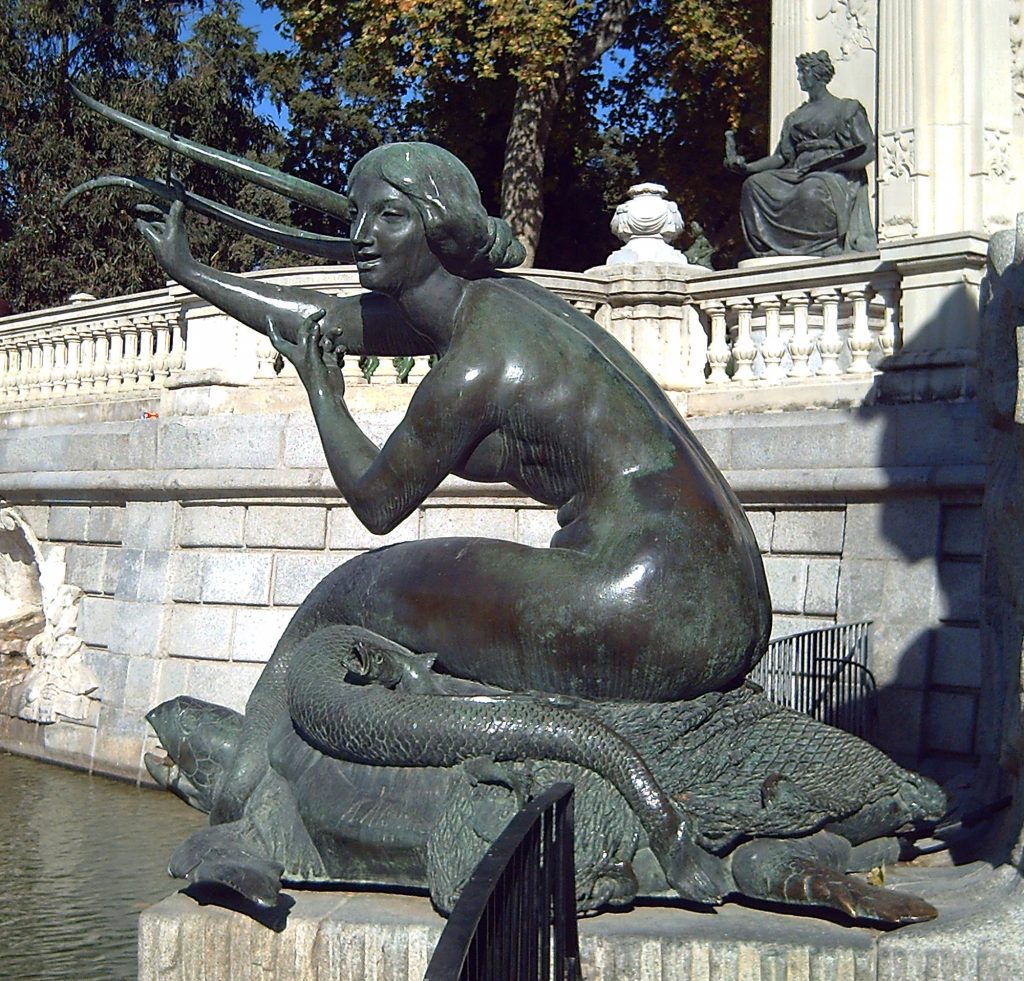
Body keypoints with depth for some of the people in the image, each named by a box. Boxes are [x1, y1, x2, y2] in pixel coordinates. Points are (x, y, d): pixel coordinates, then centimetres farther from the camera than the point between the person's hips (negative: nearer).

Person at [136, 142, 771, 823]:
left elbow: (377, 502, 3)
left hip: (646, 610, -10)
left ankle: (247, 795, 22)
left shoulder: (472, 366, -12)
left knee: (348, 595, 5)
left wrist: (322, 394, 17)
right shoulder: (481, 302, 15)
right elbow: (327, 321, 27)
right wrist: (190, 272, 37)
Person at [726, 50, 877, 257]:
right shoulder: (795, 118, 25)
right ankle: (770, 251, -28)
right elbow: (782, 157, 16)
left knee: (813, 191, -40)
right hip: (799, 176, 5)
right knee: (754, 185, -21)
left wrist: (830, 163, -15)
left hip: (836, 176, -5)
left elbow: (868, 151, -1)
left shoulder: (847, 109, 10)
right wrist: (746, 167, 0)